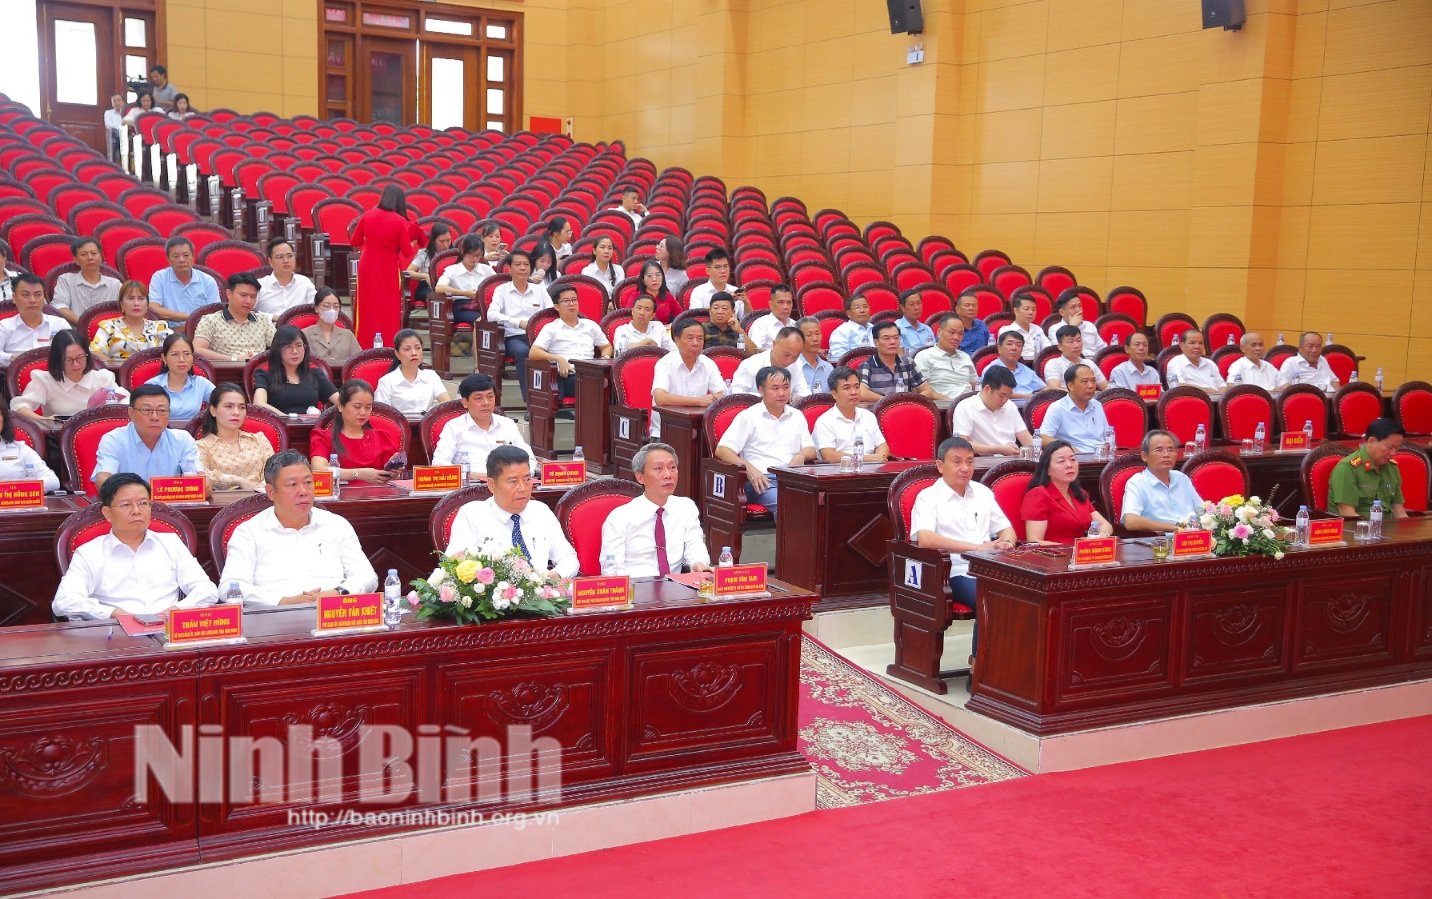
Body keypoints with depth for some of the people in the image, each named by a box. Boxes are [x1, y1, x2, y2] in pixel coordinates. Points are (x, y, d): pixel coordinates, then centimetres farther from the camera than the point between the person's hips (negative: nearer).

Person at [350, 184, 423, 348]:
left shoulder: (367, 216, -3)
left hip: (367, 268, 3)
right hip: (389, 270, -3)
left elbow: (355, 243, 7)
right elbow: (407, 253, -10)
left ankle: (363, 347, 19)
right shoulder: (401, 222, -12)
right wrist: (413, 243, 10)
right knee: (389, 311, 8)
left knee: (366, 310, 13)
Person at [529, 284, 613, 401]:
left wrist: (605, 358, 11)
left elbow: (607, 347, 37)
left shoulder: (591, 325, 26)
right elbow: (534, 353, 2)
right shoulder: (550, 328, 14)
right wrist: (559, 359, -13)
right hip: (566, 376, -4)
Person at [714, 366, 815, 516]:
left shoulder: (797, 416, 25)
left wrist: (801, 456, -1)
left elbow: (811, 450, 25)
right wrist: (749, 468, -15)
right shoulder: (748, 417, 10)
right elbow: (721, 450, 1)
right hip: (763, 481, -4)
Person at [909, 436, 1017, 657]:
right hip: (957, 573, -6)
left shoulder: (983, 492, 20)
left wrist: (1005, 542, -3)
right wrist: (977, 547, -23)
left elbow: (1006, 529, 24)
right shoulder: (929, 497, 0)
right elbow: (924, 539, -17)